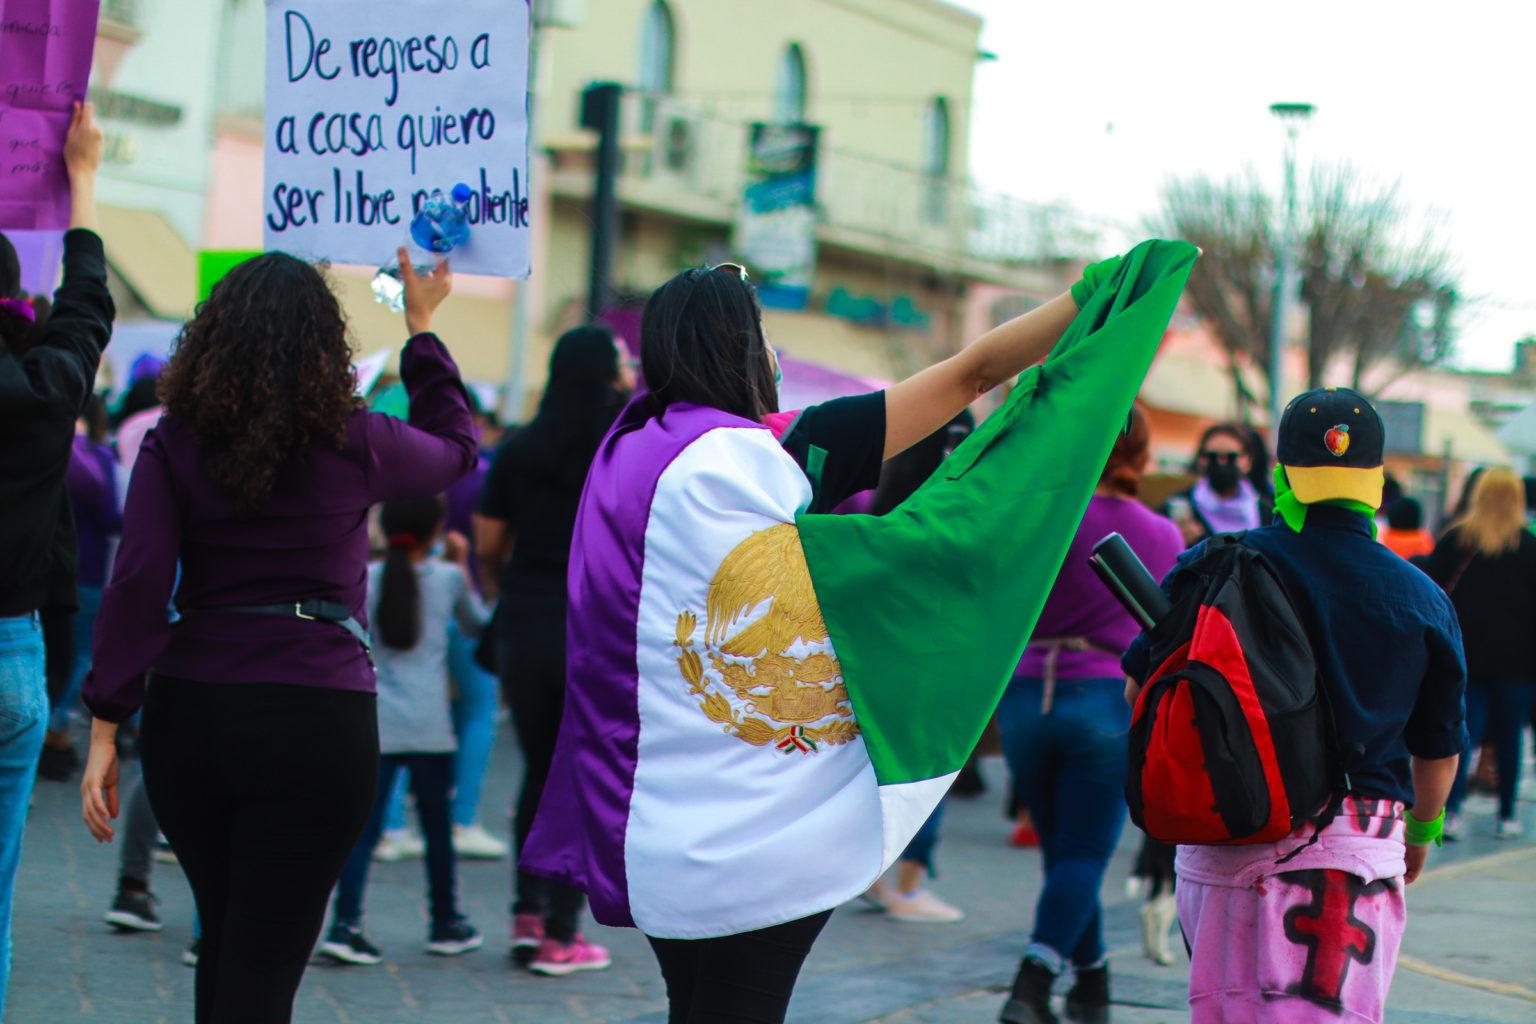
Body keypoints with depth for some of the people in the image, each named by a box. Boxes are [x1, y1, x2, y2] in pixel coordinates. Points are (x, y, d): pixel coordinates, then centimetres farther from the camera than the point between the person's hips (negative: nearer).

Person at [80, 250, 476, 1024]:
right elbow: (454, 447, 19)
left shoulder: (174, 444, 0)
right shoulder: (355, 444, -3)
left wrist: (106, 724, -5)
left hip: (188, 718, 3)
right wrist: (422, 328, 30)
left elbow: (137, 587, -7)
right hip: (318, 720, -3)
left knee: (225, 939, 22)